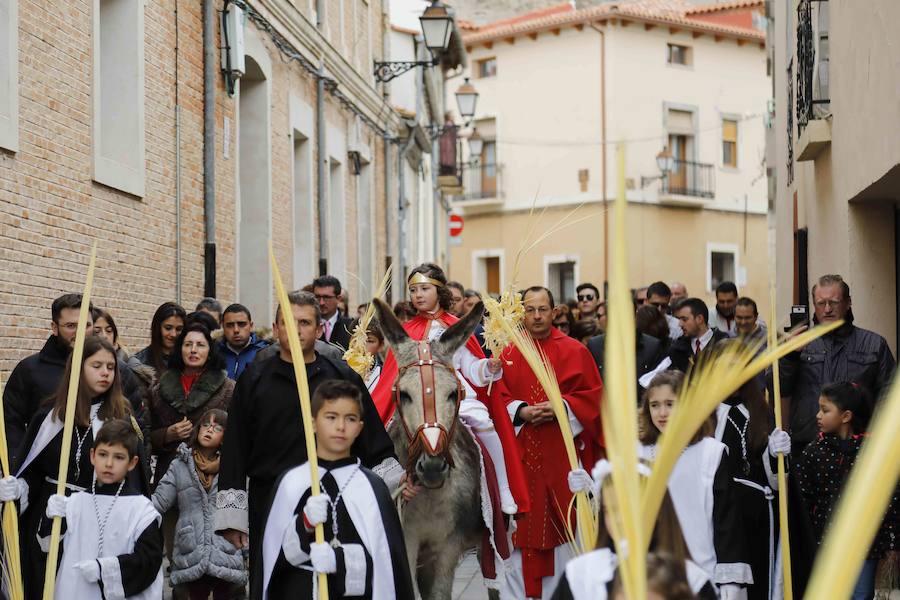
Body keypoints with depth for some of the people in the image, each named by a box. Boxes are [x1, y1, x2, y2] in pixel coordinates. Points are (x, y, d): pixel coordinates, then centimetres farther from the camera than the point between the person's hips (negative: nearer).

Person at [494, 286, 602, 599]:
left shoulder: (575, 352, 4)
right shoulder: (508, 354, 7)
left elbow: (593, 396, 1)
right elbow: (497, 398, 4)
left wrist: (561, 408, -14)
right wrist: (522, 412, -13)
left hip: (562, 452, -1)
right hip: (520, 452, 1)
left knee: (561, 521, 1)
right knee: (523, 523, 1)